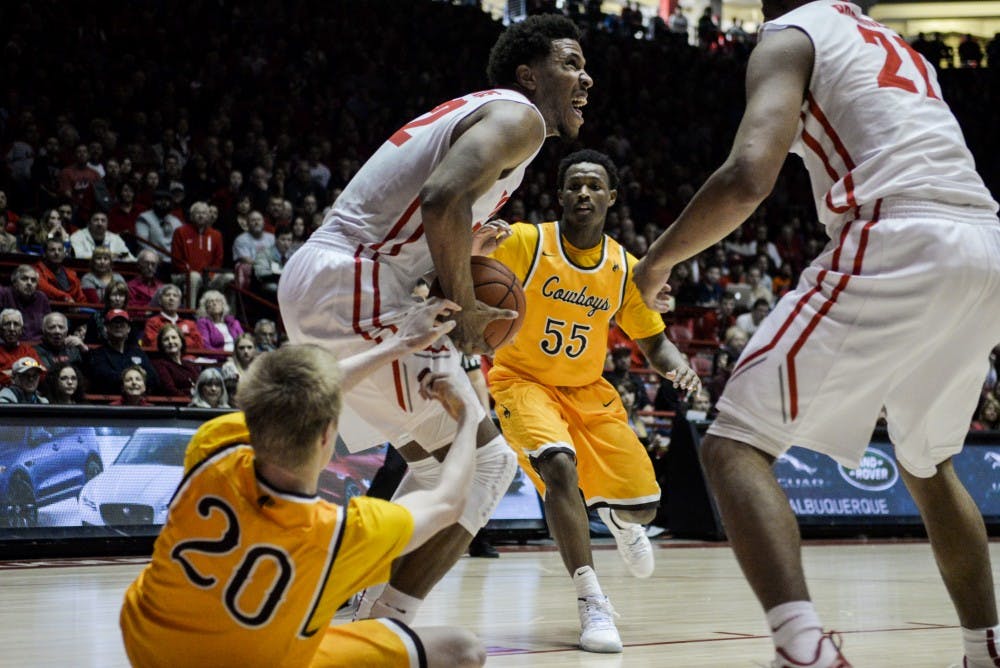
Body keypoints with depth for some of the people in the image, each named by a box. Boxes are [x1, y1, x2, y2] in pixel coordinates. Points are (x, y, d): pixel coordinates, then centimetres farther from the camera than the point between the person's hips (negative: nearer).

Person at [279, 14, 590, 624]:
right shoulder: (519, 115, -6)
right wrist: (466, 310, -13)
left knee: (437, 465, 21)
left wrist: (454, 297, 13)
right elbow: (443, 201, -24)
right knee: (486, 461, -5)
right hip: (357, 295, -10)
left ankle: (370, 618, 24)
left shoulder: (471, 112, 25)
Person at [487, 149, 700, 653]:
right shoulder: (526, 242, -16)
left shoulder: (625, 269, -6)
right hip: (523, 380, -4)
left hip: (587, 389, 4)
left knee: (642, 506, -2)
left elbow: (653, 343, 3)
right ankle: (591, 602, -26)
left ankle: (616, 518, 39)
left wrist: (677, 365, -19)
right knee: (560, 465, -33)